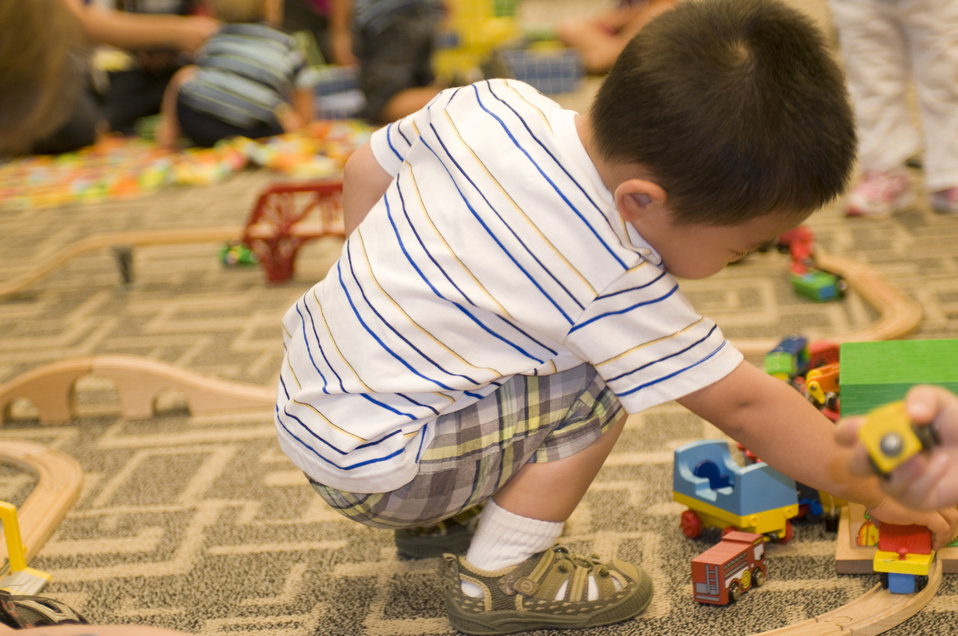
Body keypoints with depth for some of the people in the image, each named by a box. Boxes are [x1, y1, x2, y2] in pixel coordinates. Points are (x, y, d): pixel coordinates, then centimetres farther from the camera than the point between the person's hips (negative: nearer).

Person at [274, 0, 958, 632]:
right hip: (368, 467, -8)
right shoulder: (614, 287, -25)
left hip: (306, 391, 8)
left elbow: (366, 169, 9)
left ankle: (439, 519, 26)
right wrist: (881, 492, -4)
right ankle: (499, 579, -2)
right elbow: (743, 405, -16)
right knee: (595, 390, -16)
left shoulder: (493, 104, -7)